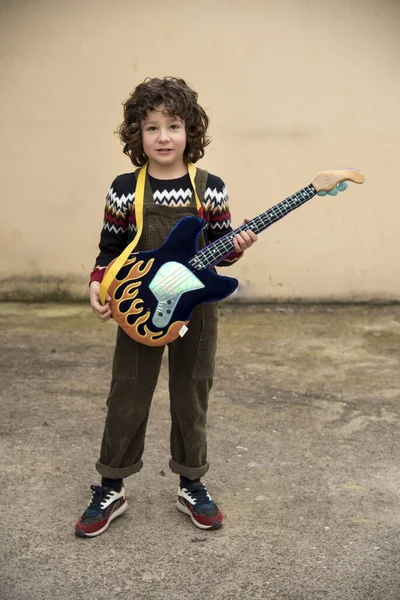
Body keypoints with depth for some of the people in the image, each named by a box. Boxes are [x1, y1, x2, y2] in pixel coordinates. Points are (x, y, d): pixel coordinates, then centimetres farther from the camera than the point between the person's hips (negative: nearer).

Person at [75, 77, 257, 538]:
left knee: (191, 399, 11)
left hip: (195, 310, 1)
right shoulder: (124, 189, -3)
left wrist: (236, 247, -17)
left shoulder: (210, 187, -2)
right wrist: (98, 285, -13)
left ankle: (191, 485, 29)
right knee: (126, 400, 7)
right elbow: (110, 249, 3)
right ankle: (111, 490, 24)